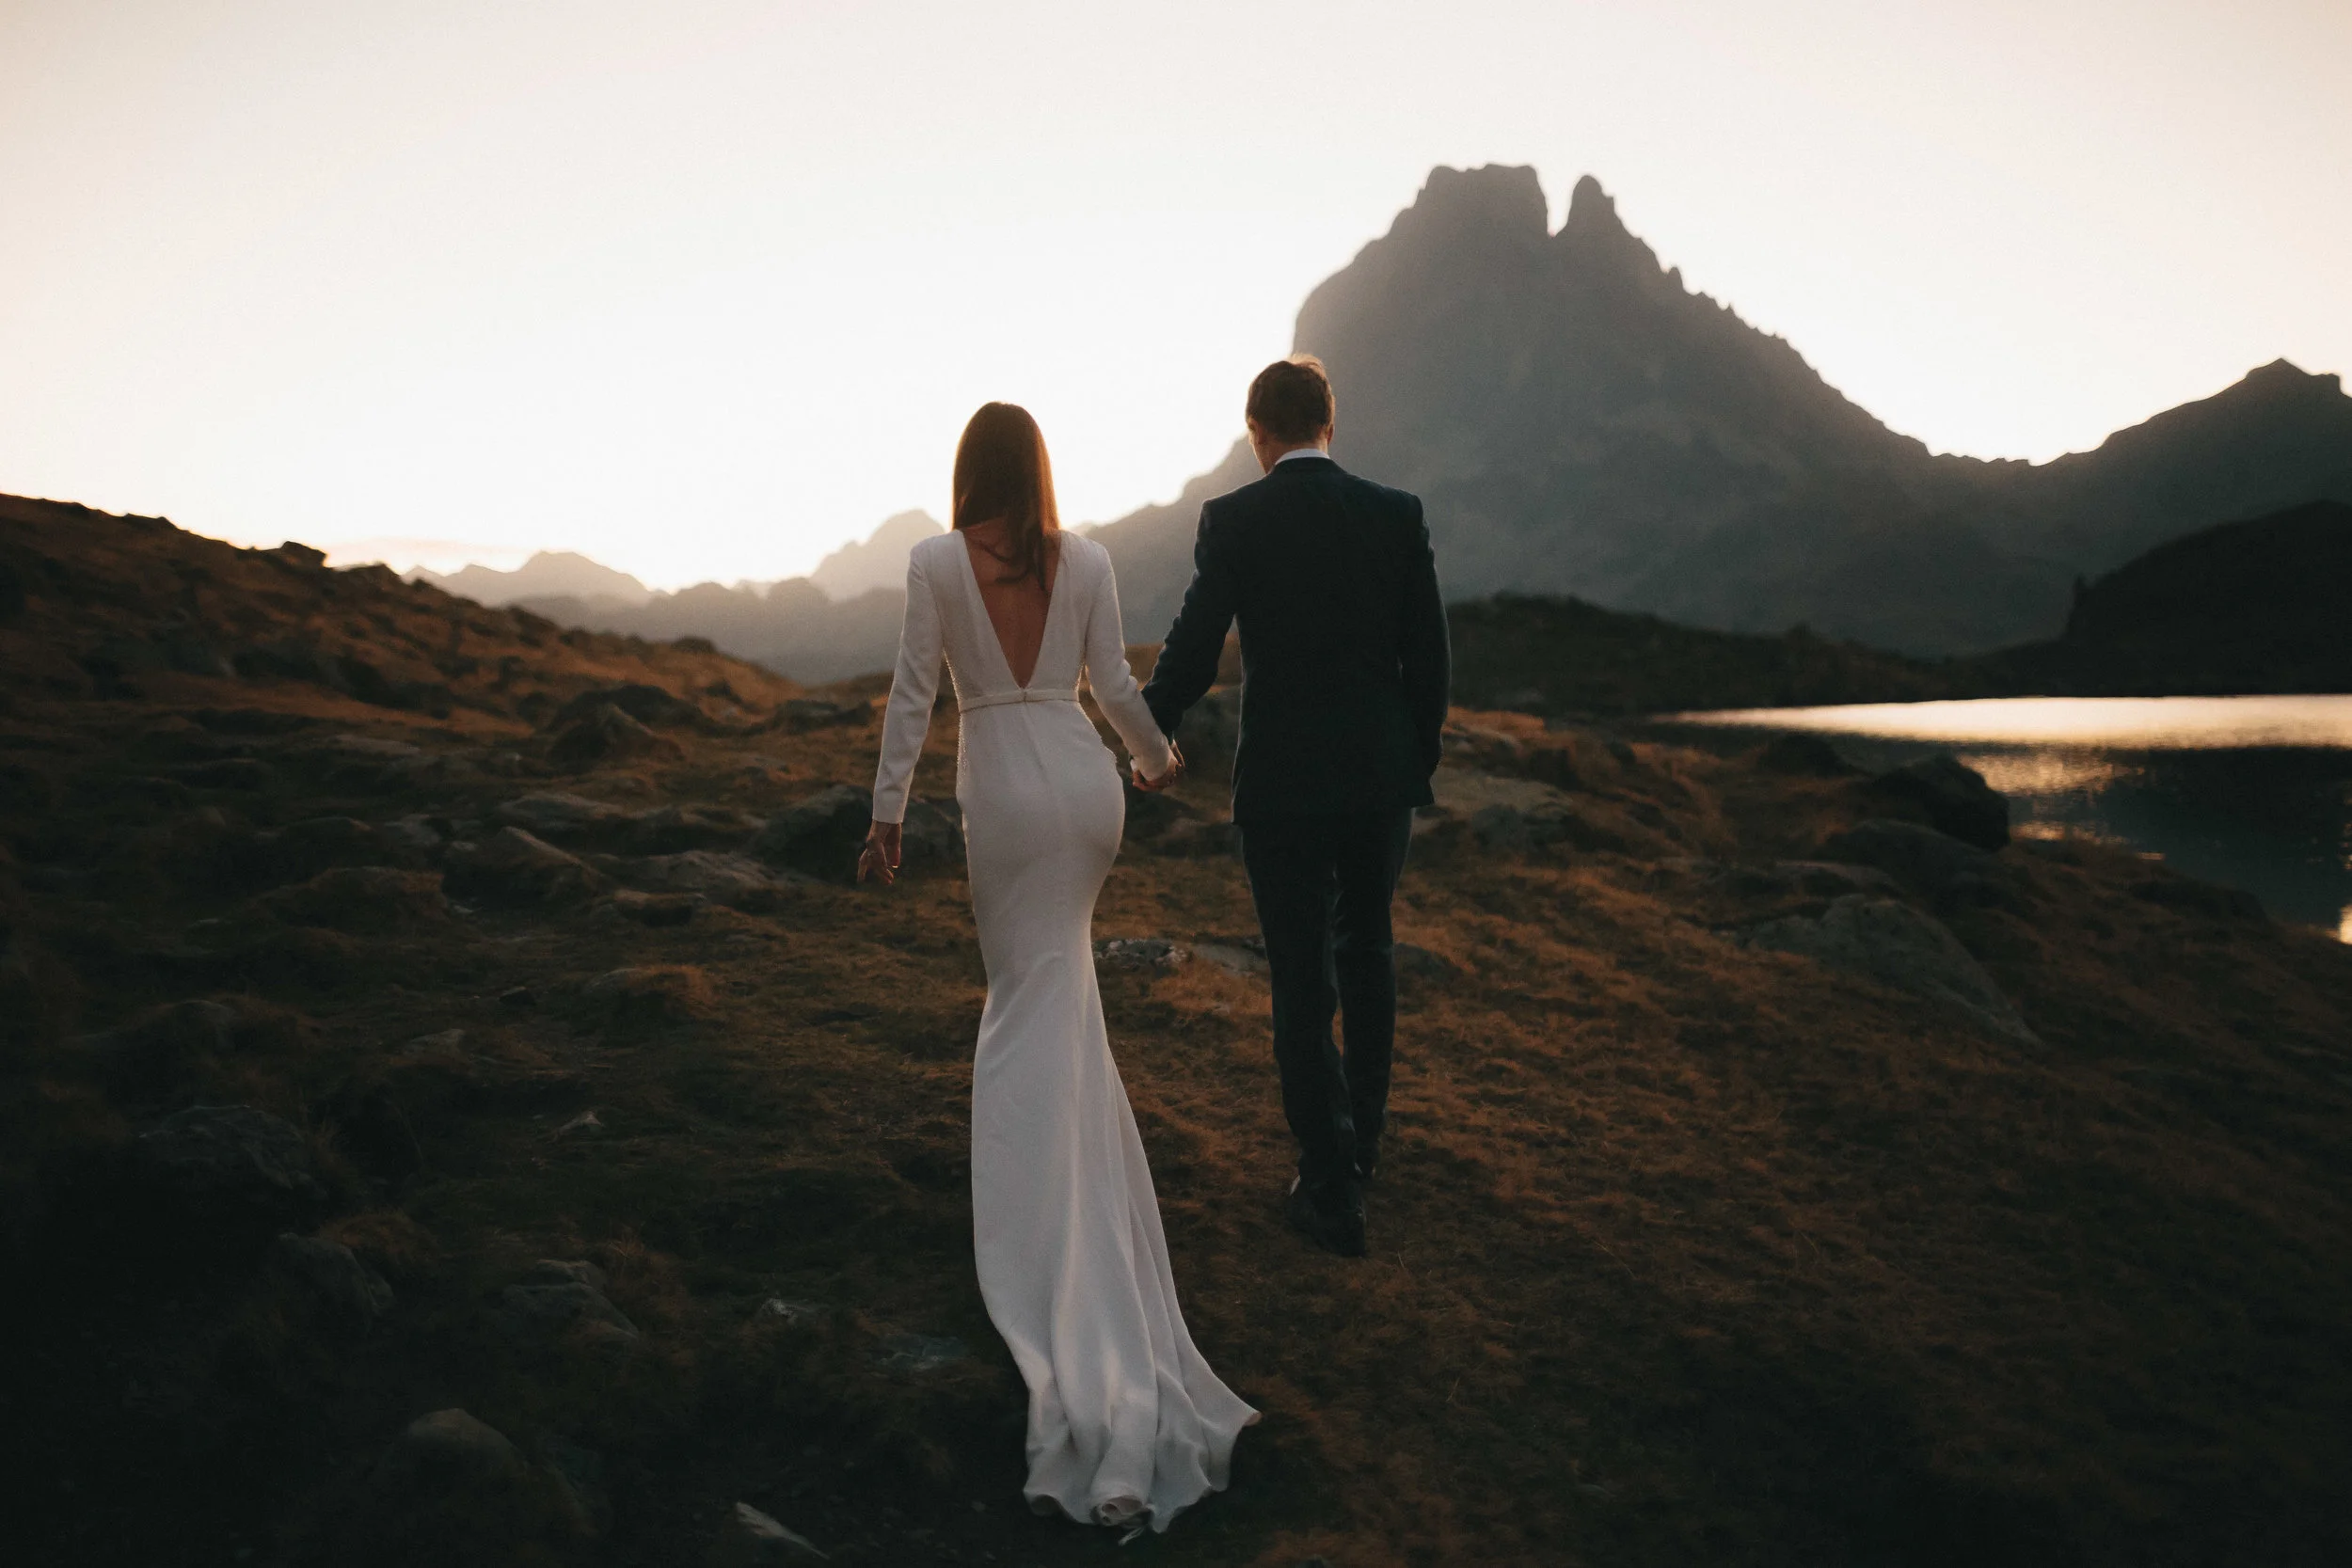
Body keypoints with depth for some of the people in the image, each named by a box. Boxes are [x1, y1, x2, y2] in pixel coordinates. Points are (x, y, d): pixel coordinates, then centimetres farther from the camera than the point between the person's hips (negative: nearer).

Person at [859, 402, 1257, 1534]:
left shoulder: (936, 561, -4)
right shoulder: (1086, 561, 2)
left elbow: (912, 694, -5)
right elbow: (1115, 687, 4)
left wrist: (887, 814, 1)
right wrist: (1160, 758, 23)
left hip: (1003, 793, -3)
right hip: (1086, 783, 3)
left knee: (1035, 1000, 1)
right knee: (1053, 980, 24)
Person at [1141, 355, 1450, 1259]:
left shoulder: (1232, 521, -8)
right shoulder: (1396, 513, 0)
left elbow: (1193, 652, -8)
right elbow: (1429, 657, 1)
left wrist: (1148, 733, 10)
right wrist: (1418, 762, 14)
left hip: (1283, 785, -3)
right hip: (1383, 777, 3)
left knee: (1302, 982, 6)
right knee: (1366, 946, 24)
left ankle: (1333, 1191, 12)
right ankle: (1361, 1132, 36)